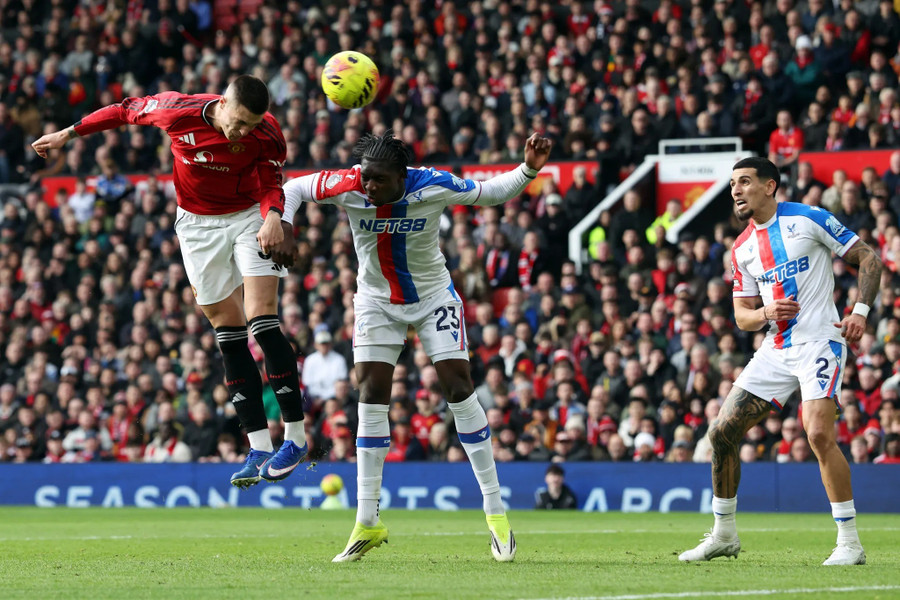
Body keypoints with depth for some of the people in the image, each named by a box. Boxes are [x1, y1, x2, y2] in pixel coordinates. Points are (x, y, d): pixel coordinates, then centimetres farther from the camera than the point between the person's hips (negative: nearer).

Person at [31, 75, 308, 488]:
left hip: (249, 218, -2)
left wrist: (273, 217, -31)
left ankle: (295, 436, -11)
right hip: (198, 225, 2)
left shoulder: (267, 135, -19)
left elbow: (270, 187, -7)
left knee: (262, 321, -18)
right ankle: (259, 449, 0)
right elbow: (127, 111, -3)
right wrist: (67, 135, 6)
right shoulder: (178, 112, -20)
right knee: (228, 334, -1)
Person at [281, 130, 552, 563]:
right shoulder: (348, 187, -22)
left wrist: (529, 170, -25)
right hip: (376, 300, 1)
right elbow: (293, 188, -6)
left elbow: (492, 193, -9)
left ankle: (495, 511, -3)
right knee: (371, 394, -7)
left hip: (432, 296, -1)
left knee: (459, 387, -10)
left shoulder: (433, 186, -24)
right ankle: (367, 523, -1)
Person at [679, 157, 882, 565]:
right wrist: (765, 313, -8)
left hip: (818, 341, -6)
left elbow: (868, 258, -2)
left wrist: (860, 312, -14)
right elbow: (742, 317, 15)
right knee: (722, 432, 2)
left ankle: (850, 543, -15)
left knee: (819, 433, -24)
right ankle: (724, 535, 17)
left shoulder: (808, 219, -5)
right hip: (775, 350, 7)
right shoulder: (742, 249, 12)